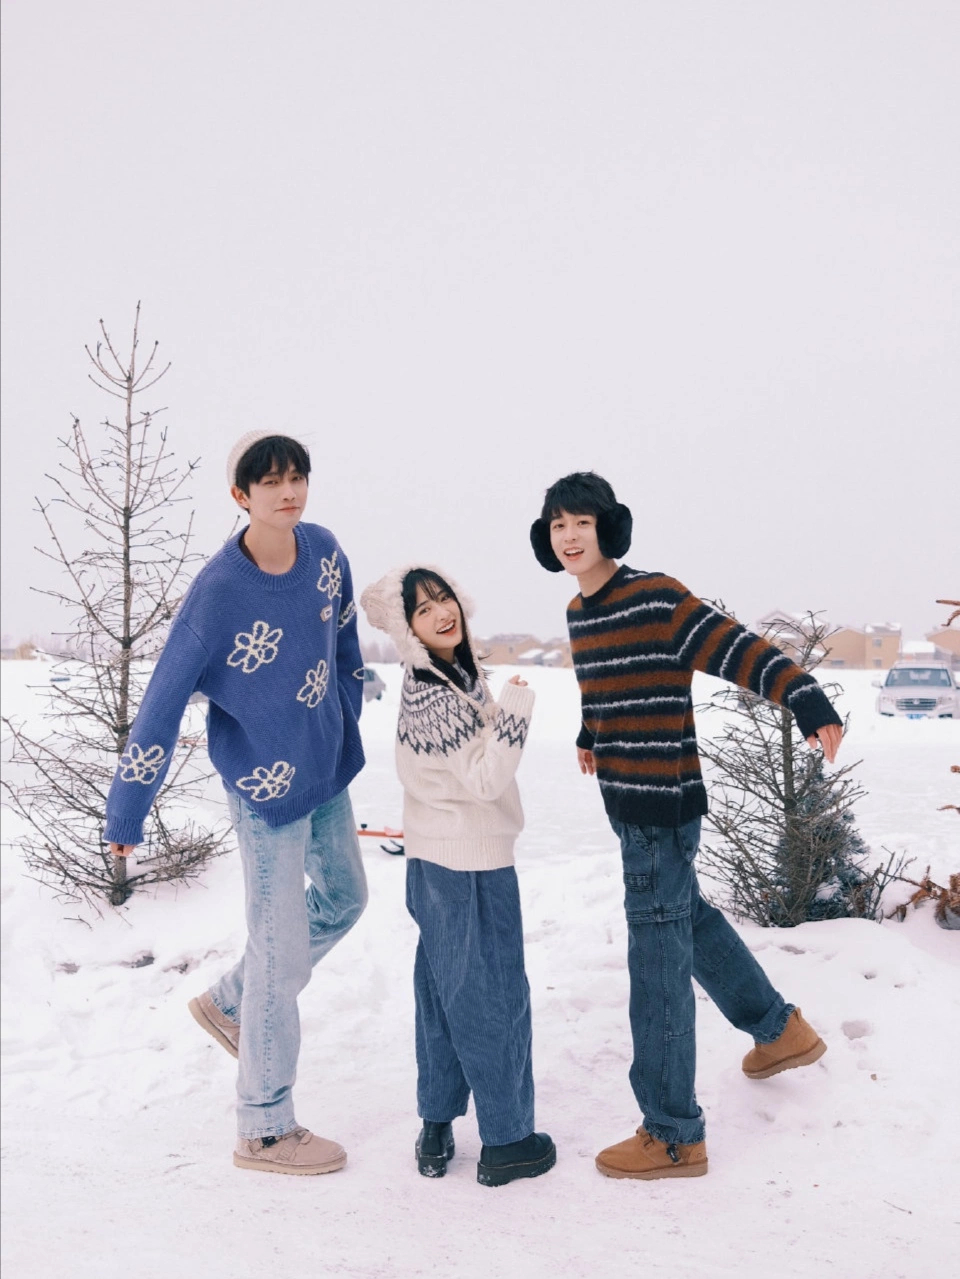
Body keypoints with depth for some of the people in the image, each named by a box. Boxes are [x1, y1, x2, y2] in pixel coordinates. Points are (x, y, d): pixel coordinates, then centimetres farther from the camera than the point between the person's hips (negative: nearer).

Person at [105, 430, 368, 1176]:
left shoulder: (323, 550, -7)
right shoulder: (219, 592, -25)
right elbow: (163, 704, -21)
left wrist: (348, 726, 18)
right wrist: (127, 814, -16)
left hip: (328, 766, 7)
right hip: (265, 786, -7)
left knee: (345, 898, 24)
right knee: (281, 948, 1)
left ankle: (229, 1003, 44)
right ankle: (265, 1132, 18)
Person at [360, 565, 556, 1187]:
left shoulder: (456, 673, 5)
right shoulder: (435, 697, -24)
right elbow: (484, 781, -25)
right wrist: (514, 714, -29)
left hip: (435, 859, 9)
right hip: (472, 864, -9)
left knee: (444, 994, 16)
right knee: (495, 999, 4)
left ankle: (436, 1132, 27)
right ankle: (507, 1141, 16)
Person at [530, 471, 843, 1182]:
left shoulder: (658, 599, -17)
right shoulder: (579, 614, 9)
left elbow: (742, 651, -24)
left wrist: (811, 705, -34)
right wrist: (590, 738, 28)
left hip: (663, 804, -9)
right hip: (628, 802, 9)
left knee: (658, 956, -4)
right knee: (688, 915, 24)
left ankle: (673, 1136, 7)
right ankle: (780, 1028, 46)